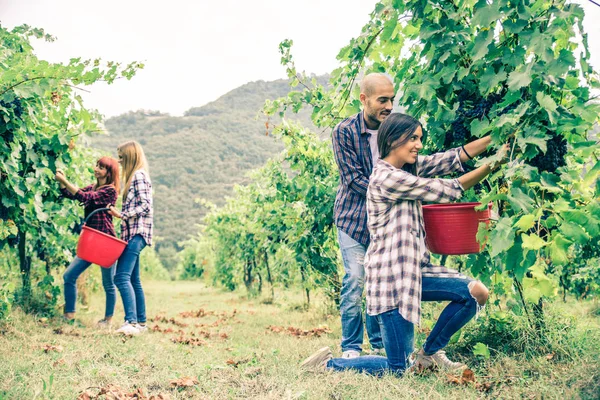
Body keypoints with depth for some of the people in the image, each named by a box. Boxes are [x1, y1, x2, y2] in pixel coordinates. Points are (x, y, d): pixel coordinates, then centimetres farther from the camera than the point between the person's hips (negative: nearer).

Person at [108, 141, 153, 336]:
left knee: (122, 277, -20)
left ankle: (131, 322, -28)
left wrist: (121, 215, -20)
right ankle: (141, 322, 17)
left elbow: (145, 205, -18)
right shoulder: (134, 176, 21)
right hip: (132, 234, 11)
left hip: (136, 233, -11)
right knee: (133, 280, 13)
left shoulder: (139, 176, -9)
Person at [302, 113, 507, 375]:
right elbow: (449, 191, -13)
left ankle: (429, 353, 16)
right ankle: (327, 363, 13)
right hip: (391, 275, -9)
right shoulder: (387, 178, -17)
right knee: (397, 370, -5)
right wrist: (492, 165, -8)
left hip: (415, 270, 9)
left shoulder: (410, 167, 11)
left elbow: (455, 157, 6)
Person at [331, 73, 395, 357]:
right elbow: (353, 178, -14)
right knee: (355, 280, -6)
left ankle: (380, 343, 20)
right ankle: (351, 348, 5)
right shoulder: (345, 132, -10)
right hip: (354, 216, -3)